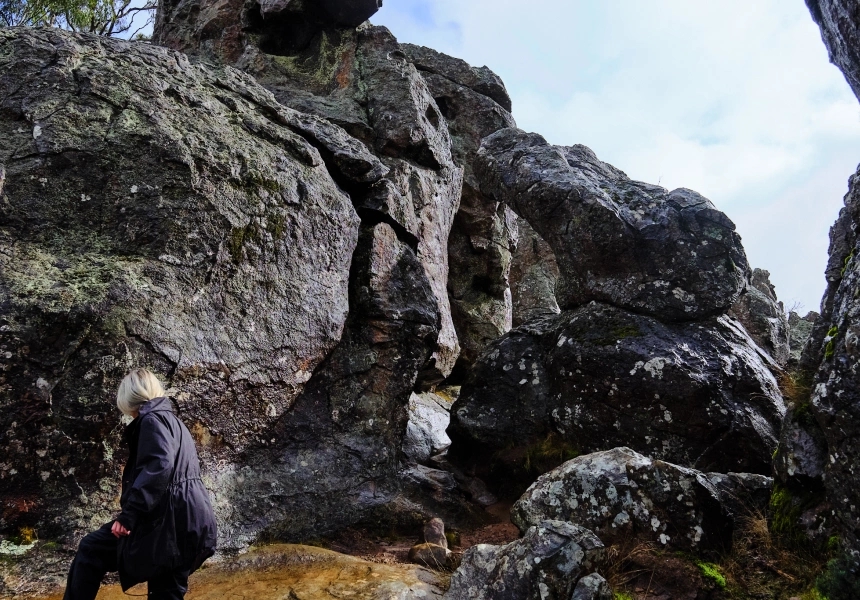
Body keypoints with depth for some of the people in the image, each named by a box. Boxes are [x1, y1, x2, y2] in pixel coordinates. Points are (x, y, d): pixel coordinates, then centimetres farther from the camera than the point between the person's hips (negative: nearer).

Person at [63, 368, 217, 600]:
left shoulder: (152, 419, -5)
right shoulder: (173, 421, 23)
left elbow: (158, 466, -22)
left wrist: (129, 513, -23)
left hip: (169, 518, -9)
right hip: (183, 520, 9)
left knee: (92, 549, 5)